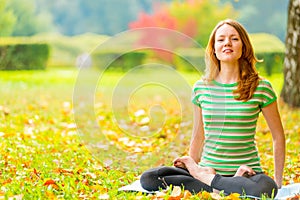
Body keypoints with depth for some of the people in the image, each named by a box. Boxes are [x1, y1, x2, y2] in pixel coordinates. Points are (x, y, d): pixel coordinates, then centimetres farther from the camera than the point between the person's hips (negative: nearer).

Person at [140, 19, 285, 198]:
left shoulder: (260, 88, -2)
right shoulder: (201, 88, 7)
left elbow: (278, 136, 5)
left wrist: (278, 181, 2)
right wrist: (191, 166, 18)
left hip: (247, 172, -2)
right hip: (207, 168, 3)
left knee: (265, 190, -40)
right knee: (148, 178, -19)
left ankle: (206, 180, -14)